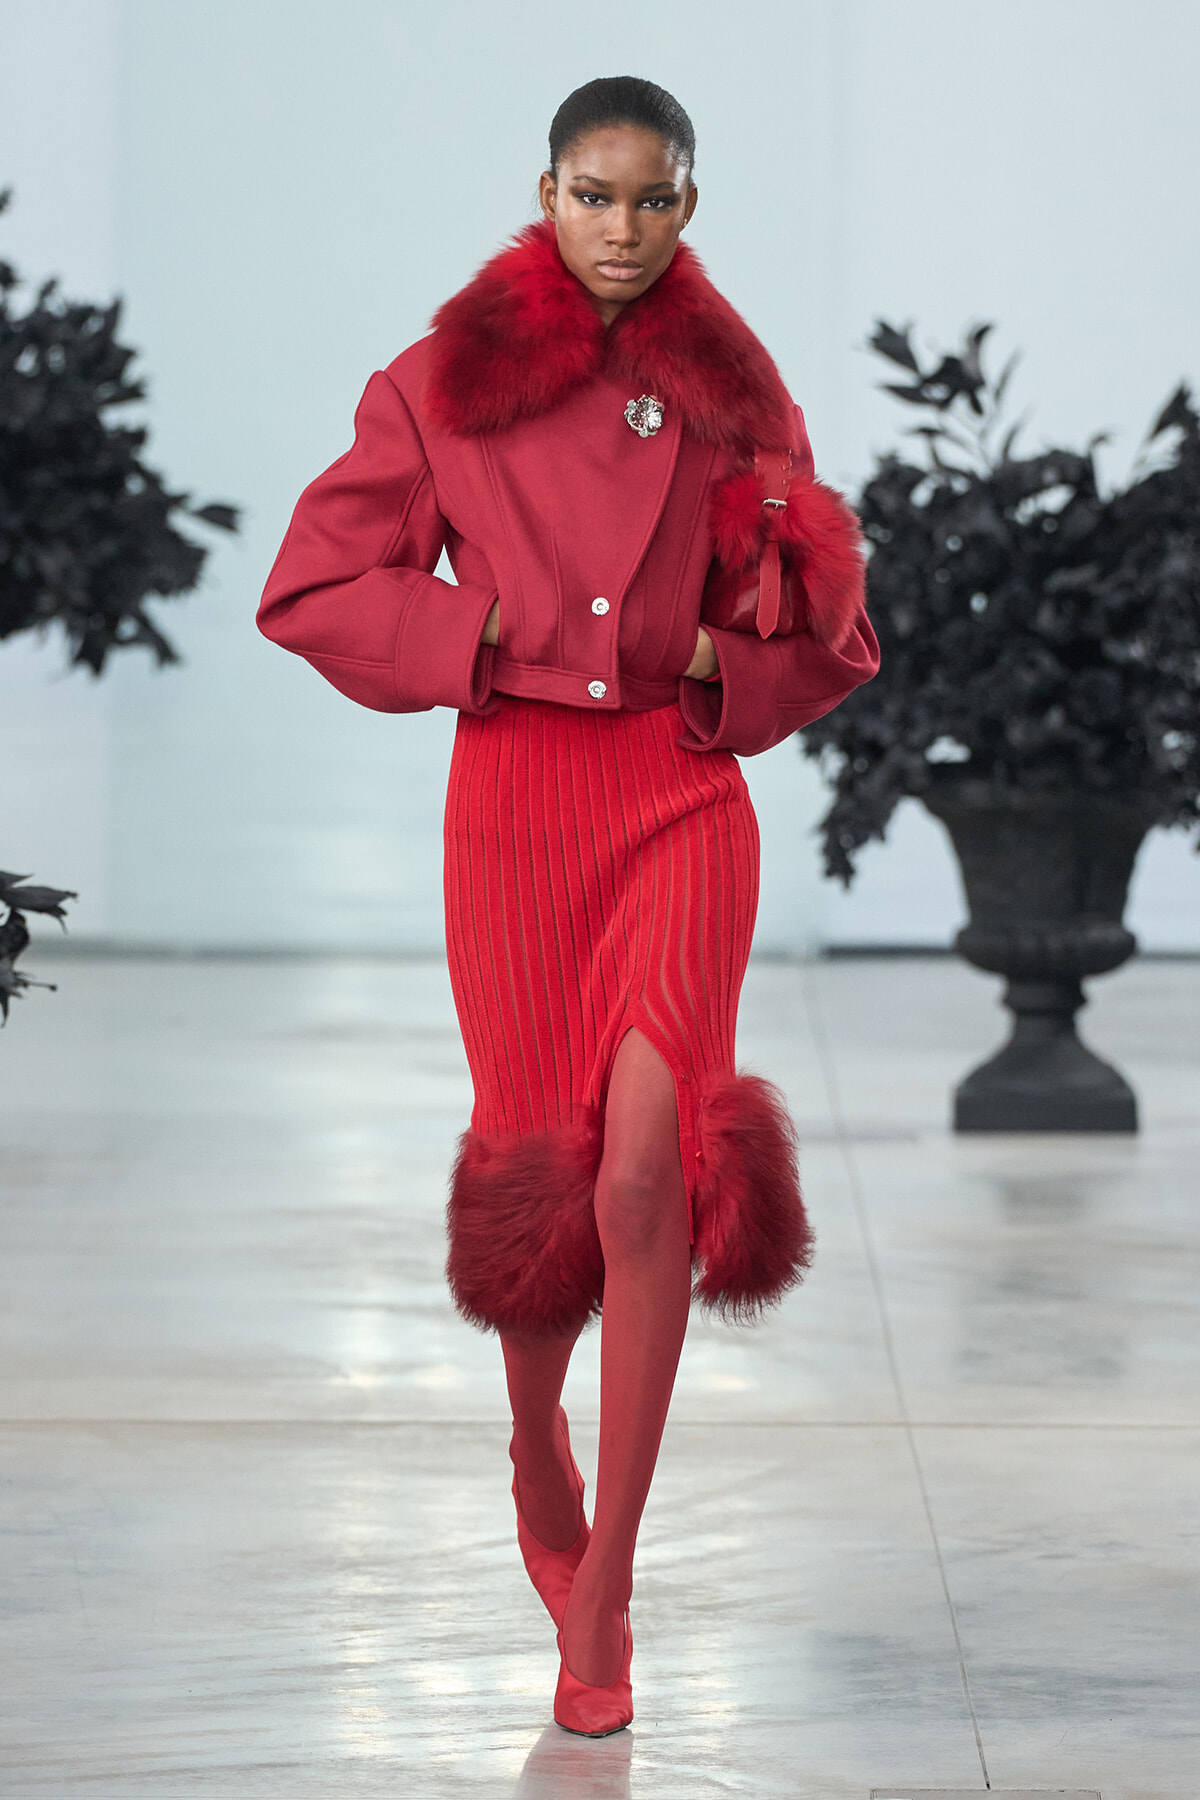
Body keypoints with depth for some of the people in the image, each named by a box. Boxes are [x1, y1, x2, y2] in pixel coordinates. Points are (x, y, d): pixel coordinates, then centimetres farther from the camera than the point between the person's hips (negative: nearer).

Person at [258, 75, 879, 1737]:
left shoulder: (735, 392, 7)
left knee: (646, 1158, -16)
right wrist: (482, 631, -7)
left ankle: (601, 1580, -11)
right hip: (517, 795, 0)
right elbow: (309, 591, 3)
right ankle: (536, 1435, 38)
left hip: (686, 793, 0)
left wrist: (722, 666, -5)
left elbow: (835, 639, 14)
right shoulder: (445, 383, 3)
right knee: (538, 1158, 5)